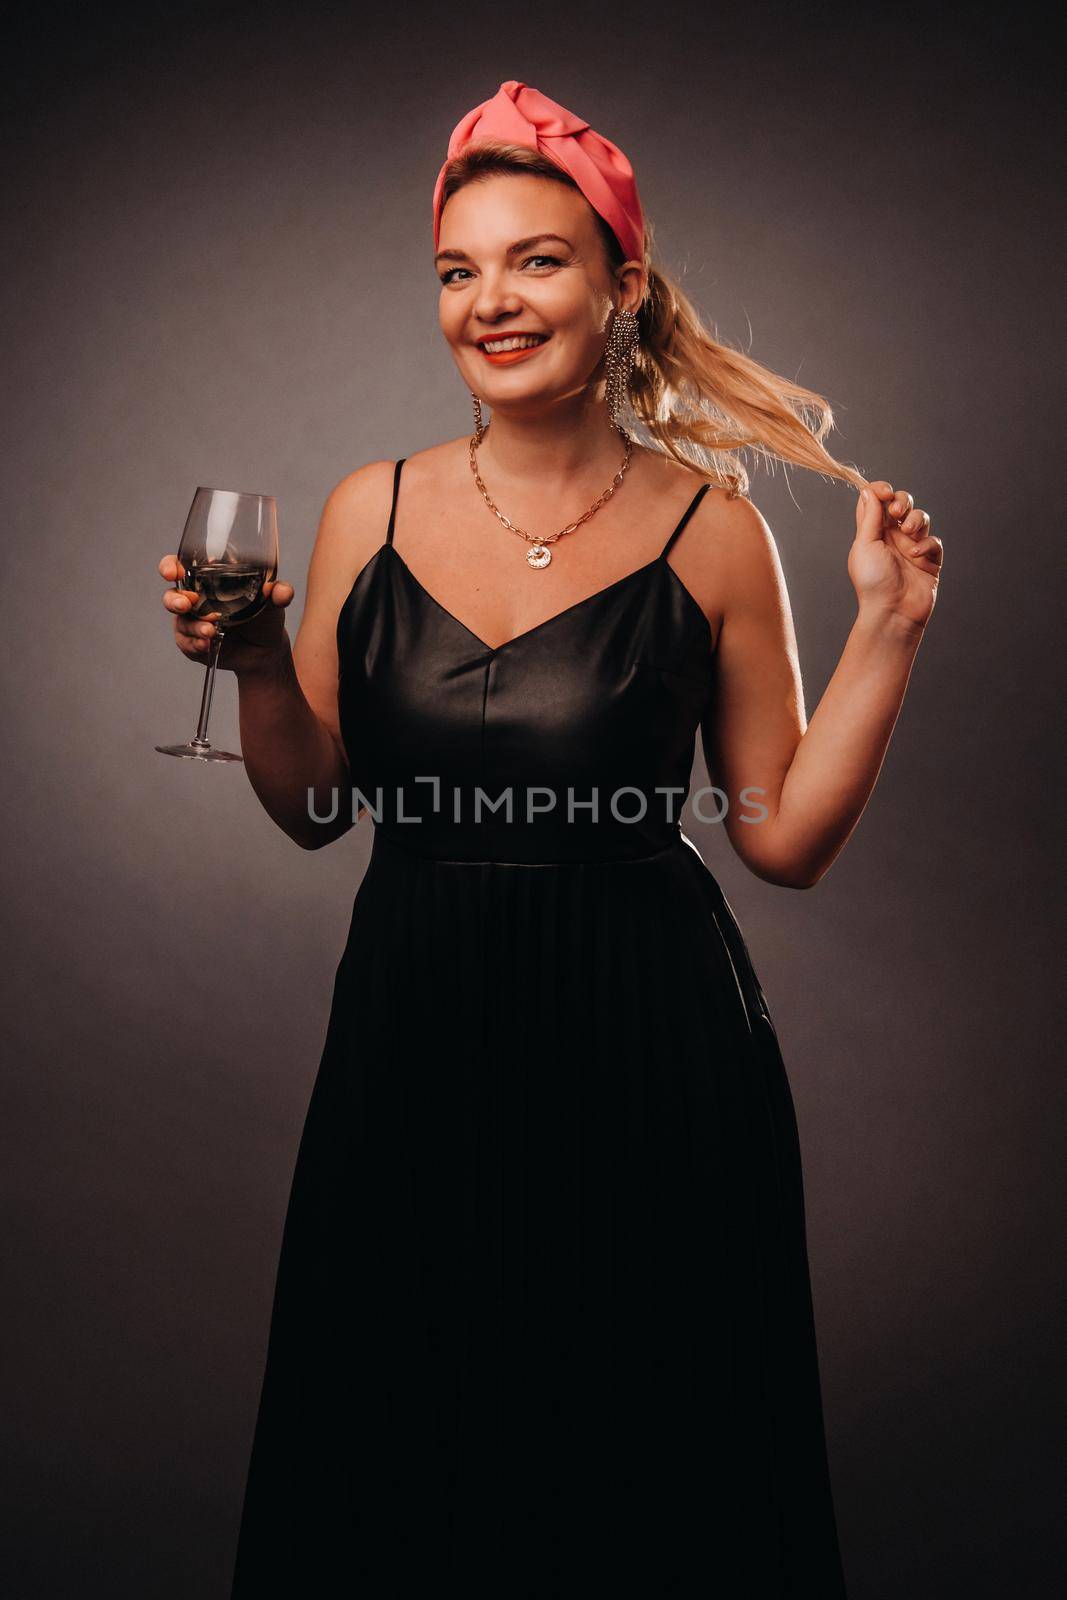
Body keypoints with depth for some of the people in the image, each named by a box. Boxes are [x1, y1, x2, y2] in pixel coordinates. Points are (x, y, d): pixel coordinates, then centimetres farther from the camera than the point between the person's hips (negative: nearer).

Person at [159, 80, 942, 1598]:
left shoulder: (712, 530, -5)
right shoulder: (371, 509, 0)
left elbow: (788, 837, -2)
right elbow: (312, 808, 7)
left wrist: (888, 628, -9)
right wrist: (254, 663, -9)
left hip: (649, 1052, -2)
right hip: (415, 1038, 3)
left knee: (647, 1478, 14)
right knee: (404, 1459, 19)